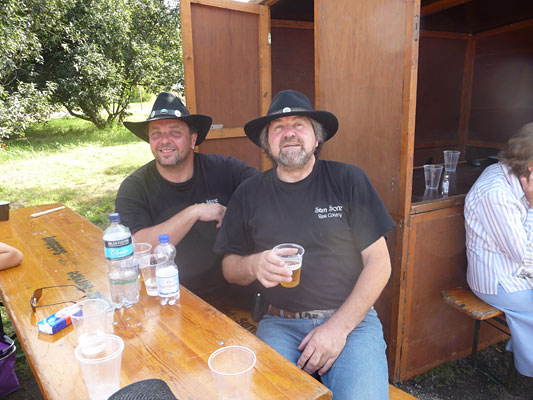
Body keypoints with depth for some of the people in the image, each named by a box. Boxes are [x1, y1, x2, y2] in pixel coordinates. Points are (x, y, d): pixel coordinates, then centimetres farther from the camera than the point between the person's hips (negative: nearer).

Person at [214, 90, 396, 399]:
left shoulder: (348, 180, 0)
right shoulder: (249, 194, 7)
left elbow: (379, 263, -1)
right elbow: (229, 267, 12)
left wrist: (339, 326, -10)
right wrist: (253, 266, -12)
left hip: (350, 317, -1)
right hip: (280, 323, 2)